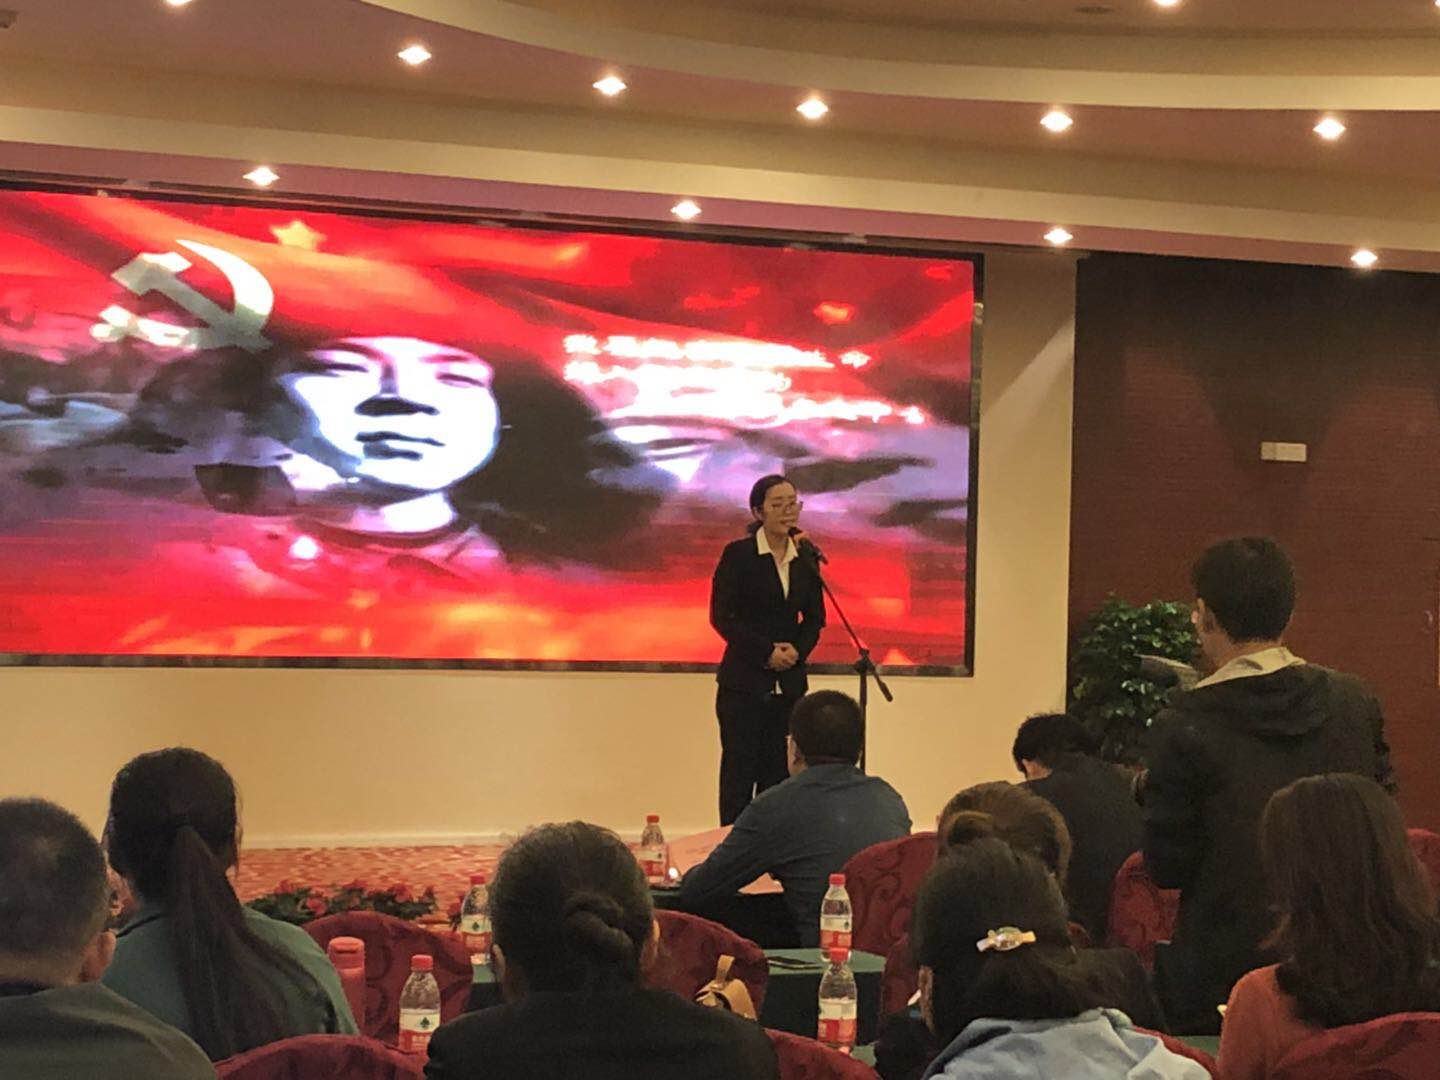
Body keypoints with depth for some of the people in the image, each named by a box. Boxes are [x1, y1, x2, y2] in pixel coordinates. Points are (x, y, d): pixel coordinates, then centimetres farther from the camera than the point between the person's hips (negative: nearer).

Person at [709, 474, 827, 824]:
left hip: (790, 682, 4)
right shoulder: (738, 555, -5)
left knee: (778, 772, 4)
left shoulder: (805, 559, 8)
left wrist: (796, 651, -6)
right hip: (744, 680, -4)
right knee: (739, 772, -2)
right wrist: (766, 652, -14)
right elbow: (722, 617, -8)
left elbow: (815, 618, 14)